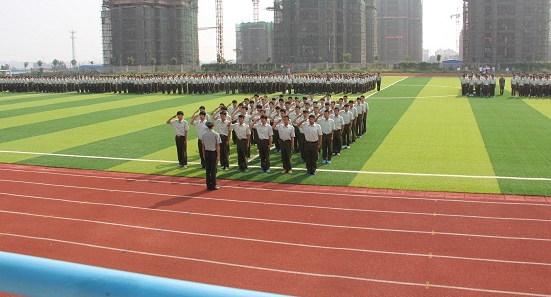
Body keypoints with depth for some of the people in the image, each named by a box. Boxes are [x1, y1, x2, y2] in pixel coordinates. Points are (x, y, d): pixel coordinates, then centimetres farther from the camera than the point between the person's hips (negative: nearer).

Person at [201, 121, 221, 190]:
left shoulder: (204, 134, 2)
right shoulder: (216, 134, -9)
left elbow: (203, 145, 6)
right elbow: (217, 146, -10)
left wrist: (203, 154, 14)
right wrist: (218, 155, -7)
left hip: (207, 153, 4)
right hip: (213, 153, -4)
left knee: (208, 170, 8)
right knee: (213, 170, 1)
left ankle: (208, 186, 13)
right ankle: (213, 186, 5)